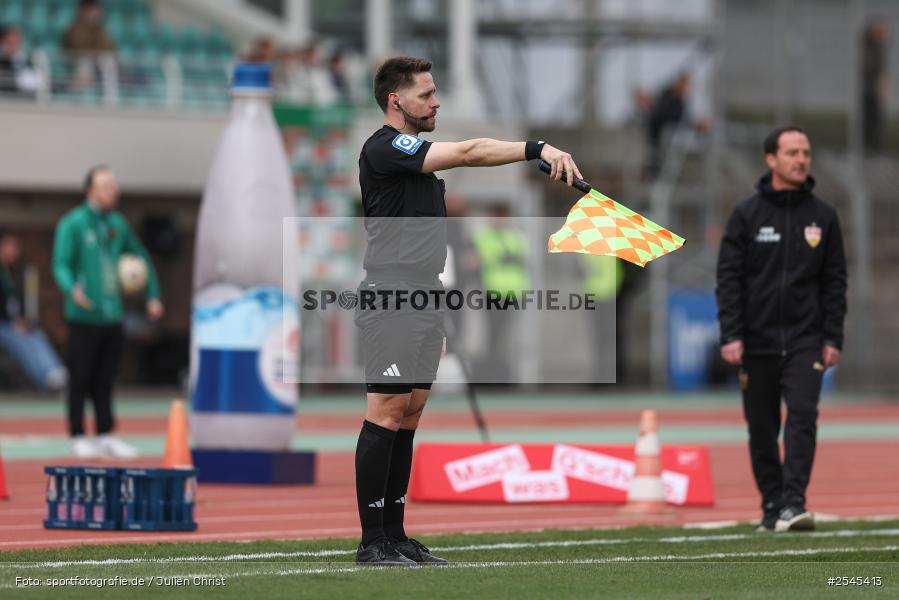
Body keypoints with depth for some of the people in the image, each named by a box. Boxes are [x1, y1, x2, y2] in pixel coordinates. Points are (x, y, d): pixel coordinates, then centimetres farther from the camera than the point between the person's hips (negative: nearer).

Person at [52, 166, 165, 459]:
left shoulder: (118, 224, 13)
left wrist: (153, 296, 19)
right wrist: (72, 289, -33)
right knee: (80, 379, -1)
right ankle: (78, 437, 5)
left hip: (112, 315, 6)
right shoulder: (72, 224, -6)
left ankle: (106, 436, 13)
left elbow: (141, 258, 25)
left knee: (104, 380, 9)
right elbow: (61, 266, -14)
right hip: (84, 315, -6)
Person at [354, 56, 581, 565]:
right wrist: (539, 149, -29)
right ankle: (372, 541, -9)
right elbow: (468, 152, -24)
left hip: (425, 303, 10)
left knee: (409, 417, 8)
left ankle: (396, 534, 10)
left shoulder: (417, 155, 20)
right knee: (386, 413, -9)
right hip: (390, 303, -10)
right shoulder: (384, 150, -12)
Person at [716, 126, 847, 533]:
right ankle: (772, 507, 15)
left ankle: (793, 504, -20)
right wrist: (730, 335, -10)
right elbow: (728, 279, -1)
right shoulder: (747, 215, 2)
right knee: (762, 428, 5)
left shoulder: (823, 216, 7)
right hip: (757, 340, 0)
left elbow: (834, 281, 8)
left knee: (802, 415, -15)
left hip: (804, 339, 0)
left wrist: (832, 338, 0)